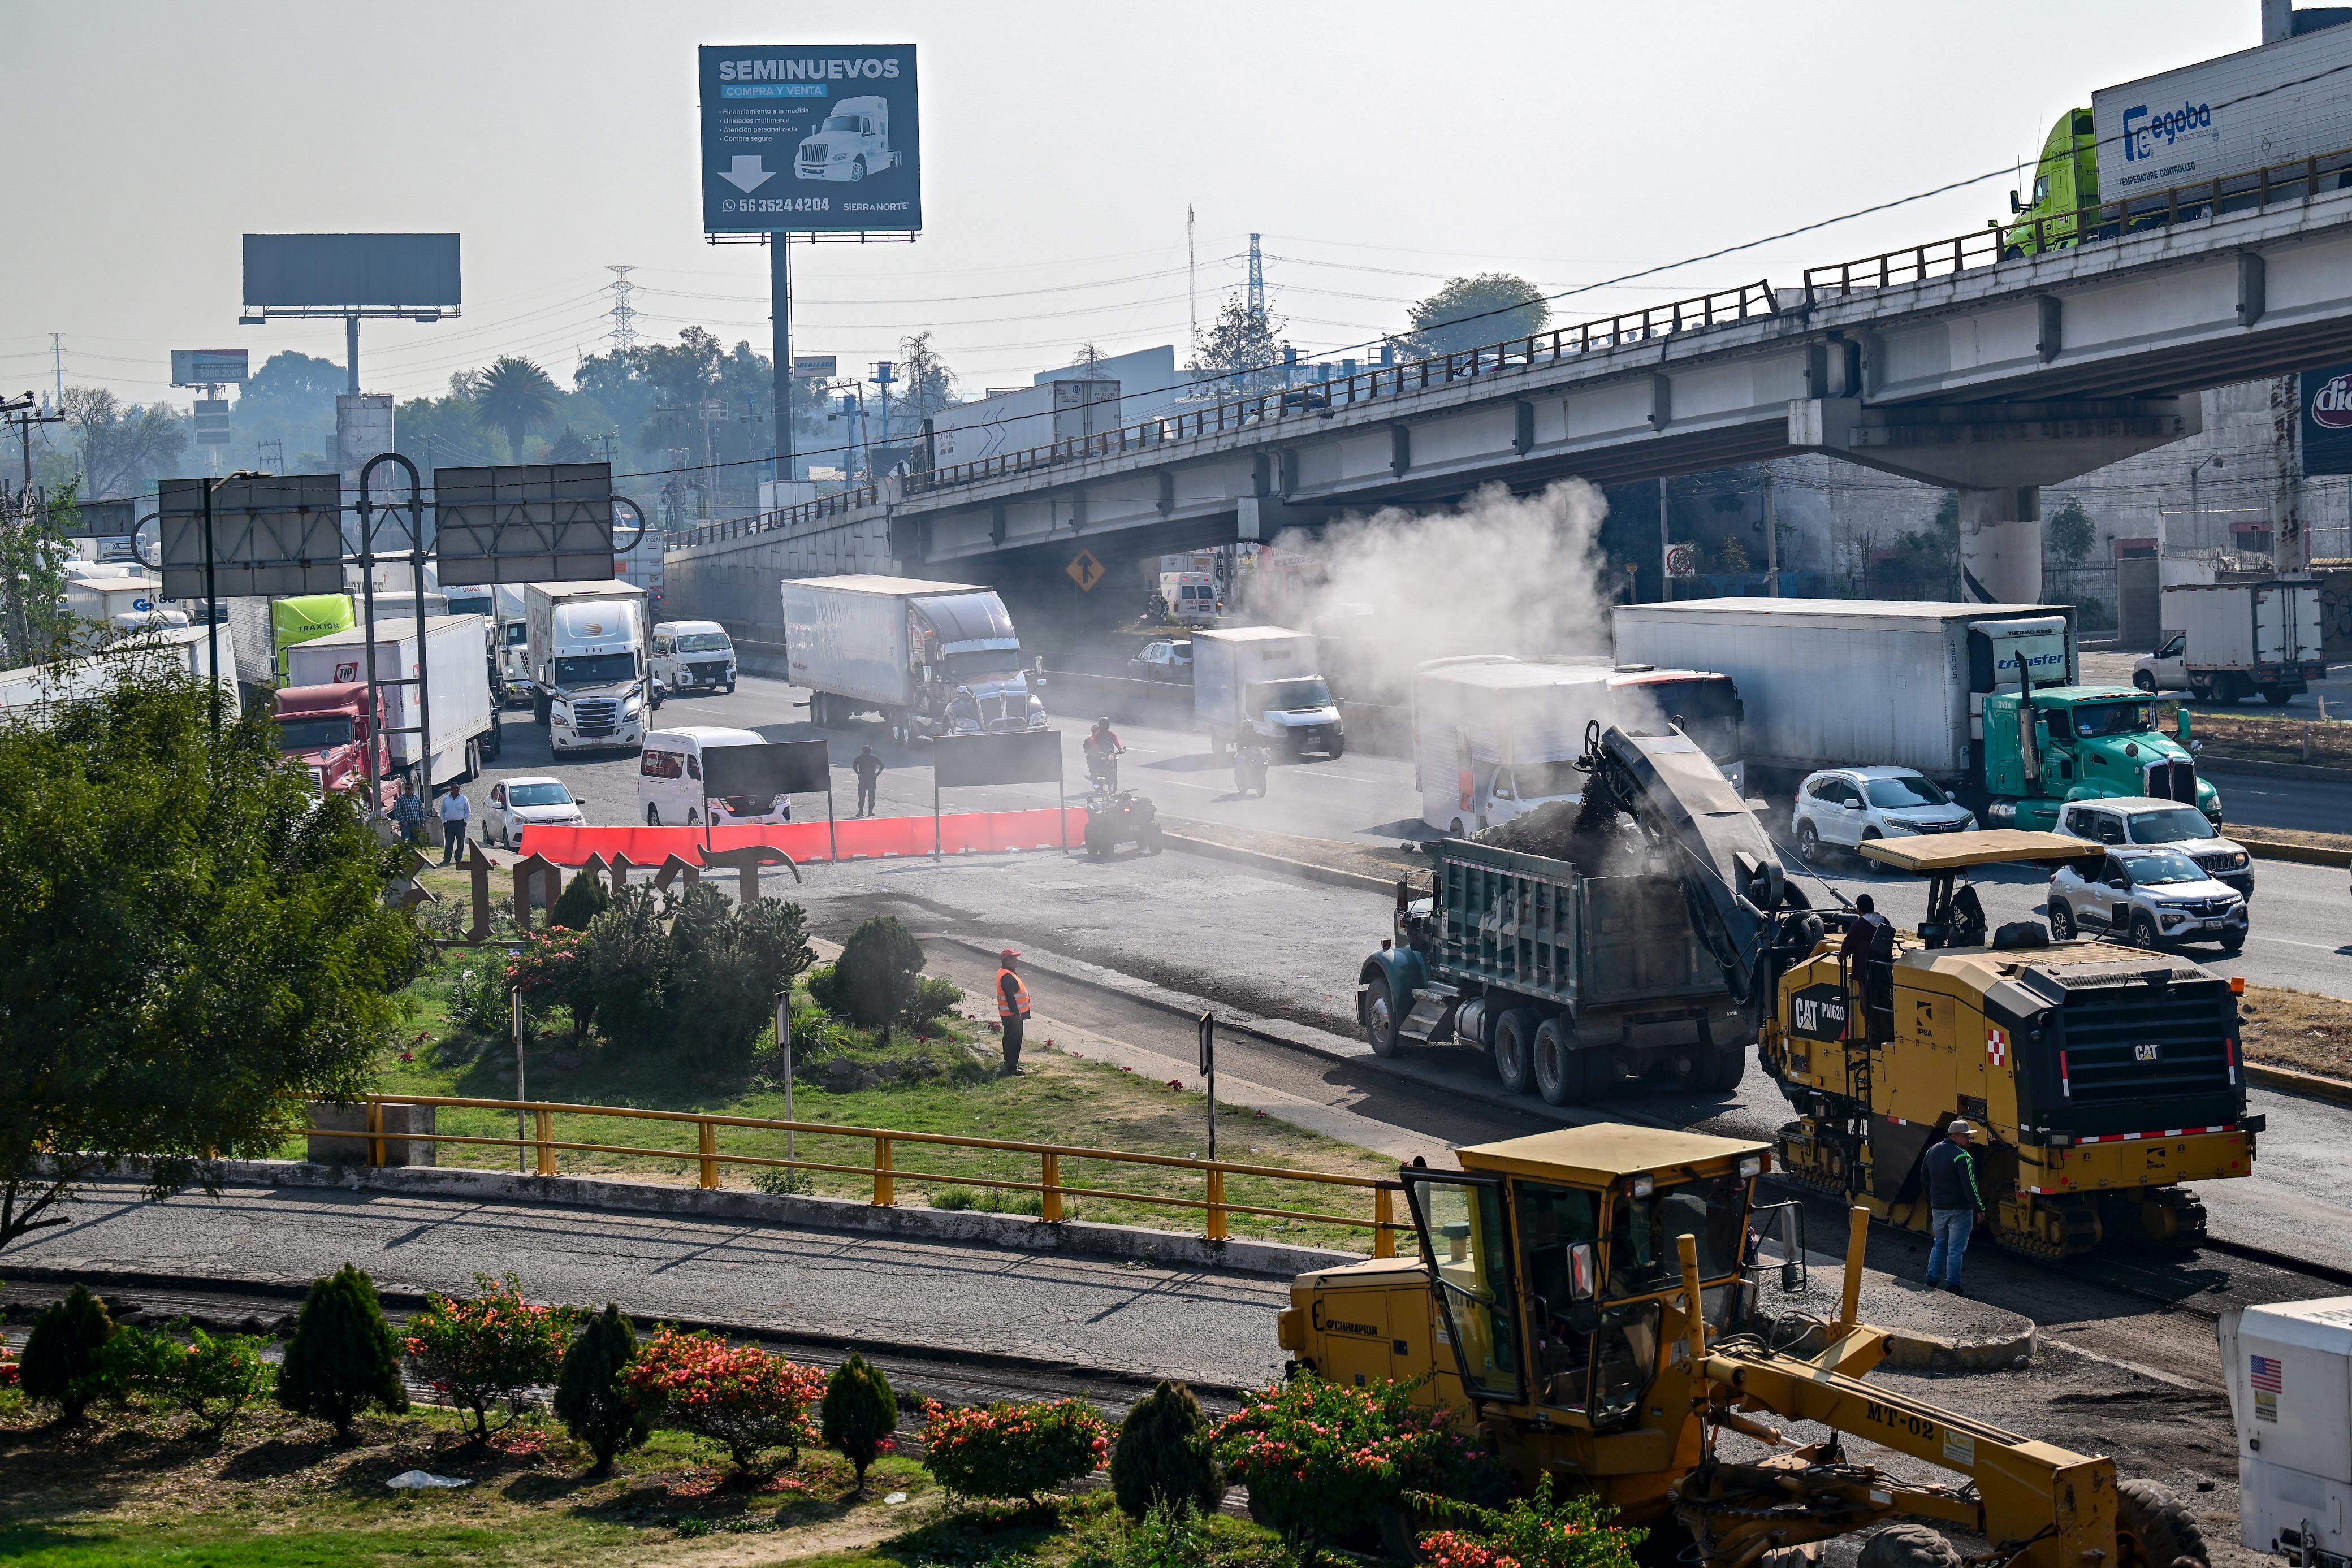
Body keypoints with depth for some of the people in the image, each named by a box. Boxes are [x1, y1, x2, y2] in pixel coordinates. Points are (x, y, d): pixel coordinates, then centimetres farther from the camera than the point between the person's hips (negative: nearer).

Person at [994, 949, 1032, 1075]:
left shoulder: (1007, 973, 12)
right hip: (1012, 1015, -11)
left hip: (1013, 1014, 11)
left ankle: (1010, 1063, 28)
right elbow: (1010, 997, -26)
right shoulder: (1007, 977, -23)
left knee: (1011, 1038, 19)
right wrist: (1016, 1014, -25)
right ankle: (1011, 1066, -6)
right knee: (1014, 1039, -7)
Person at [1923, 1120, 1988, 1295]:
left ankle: (1932, 1281, 18)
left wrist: (1931, 1200, 31)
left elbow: (1925, 1178, 20)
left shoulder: (1932, 1152, 9)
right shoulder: (1962, 1157, -17)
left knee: (1939, 1245, 18)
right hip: (1959, 1209, -7)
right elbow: (1969, 1185, -21)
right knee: (1956, 1248, -2)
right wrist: (1979, 1208, -17)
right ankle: (1952, 1286, -1)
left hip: (1938, 1208, 7)